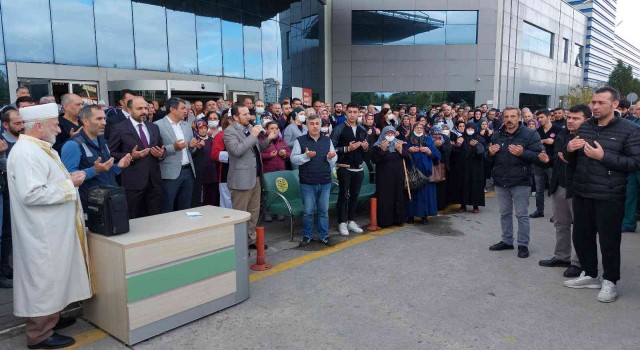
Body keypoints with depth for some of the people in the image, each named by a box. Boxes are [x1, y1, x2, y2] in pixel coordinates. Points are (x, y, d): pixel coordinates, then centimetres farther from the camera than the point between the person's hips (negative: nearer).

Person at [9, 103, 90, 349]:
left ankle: (49, 318, 35)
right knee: (44, 279, 1)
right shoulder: (25, 153, -22)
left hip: (52, 228, 10)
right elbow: (31, 193, -29)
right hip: (42, 232, -10)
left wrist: (68, 179, 5)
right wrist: (69, 184, -21)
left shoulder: (37, 149, 11)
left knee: (51, 277, 20)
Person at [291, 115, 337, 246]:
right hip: (307, 183, -3)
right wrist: (306, 156, -20)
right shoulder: (300, 140, -1)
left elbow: (333, 161, 12)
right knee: (308, 211, 4)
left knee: (324, 211, 9)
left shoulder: (327, 140, 10)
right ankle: (307, 236, 18)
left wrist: (331, 157, -10)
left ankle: (324, 235, 20)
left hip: (325, 182, 3)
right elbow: (293, 159, -6)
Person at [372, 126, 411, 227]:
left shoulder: (400, 144, 10)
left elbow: (408, 158, 4)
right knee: (385, 199, -4)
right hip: (384, 178, -3)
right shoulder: (378, 146, 1)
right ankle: (384, 221, 2)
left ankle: (398, 219, 14)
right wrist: (382, 149, -19)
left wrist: (400, 150, -12)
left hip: (398, 177, 3)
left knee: (399, 198, 4)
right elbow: (374, 160, -11)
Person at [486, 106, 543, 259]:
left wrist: (522, 153, -26)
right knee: (505, 213, 14)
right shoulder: (497, 135, 10)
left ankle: (523, 244, 12)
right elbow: (489, 159, 17)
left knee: (521, 214, 2)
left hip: (520, 181, -5)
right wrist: (490, 153, -5)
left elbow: (538, 155, -11)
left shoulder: (530, 134, -5)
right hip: (501, 181, 5)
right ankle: (507, 241, 26)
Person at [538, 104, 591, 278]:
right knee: (561, 223, 17)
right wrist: (548, 158, 1)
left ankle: (578, 263, 12)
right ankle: (562, 256, 30)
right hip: (559, 186, 8)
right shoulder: (562, 134, 11)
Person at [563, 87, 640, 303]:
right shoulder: (584, 128, 10)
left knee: (609, 240, 4)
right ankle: (589, 275, 30)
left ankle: (610, 282, 21)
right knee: (581, 236, 13)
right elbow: (571, 159, 18)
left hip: (609, 197, -5)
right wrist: (569, 150, -5)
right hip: (581, 193, 5)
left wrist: (604, 157, -20)